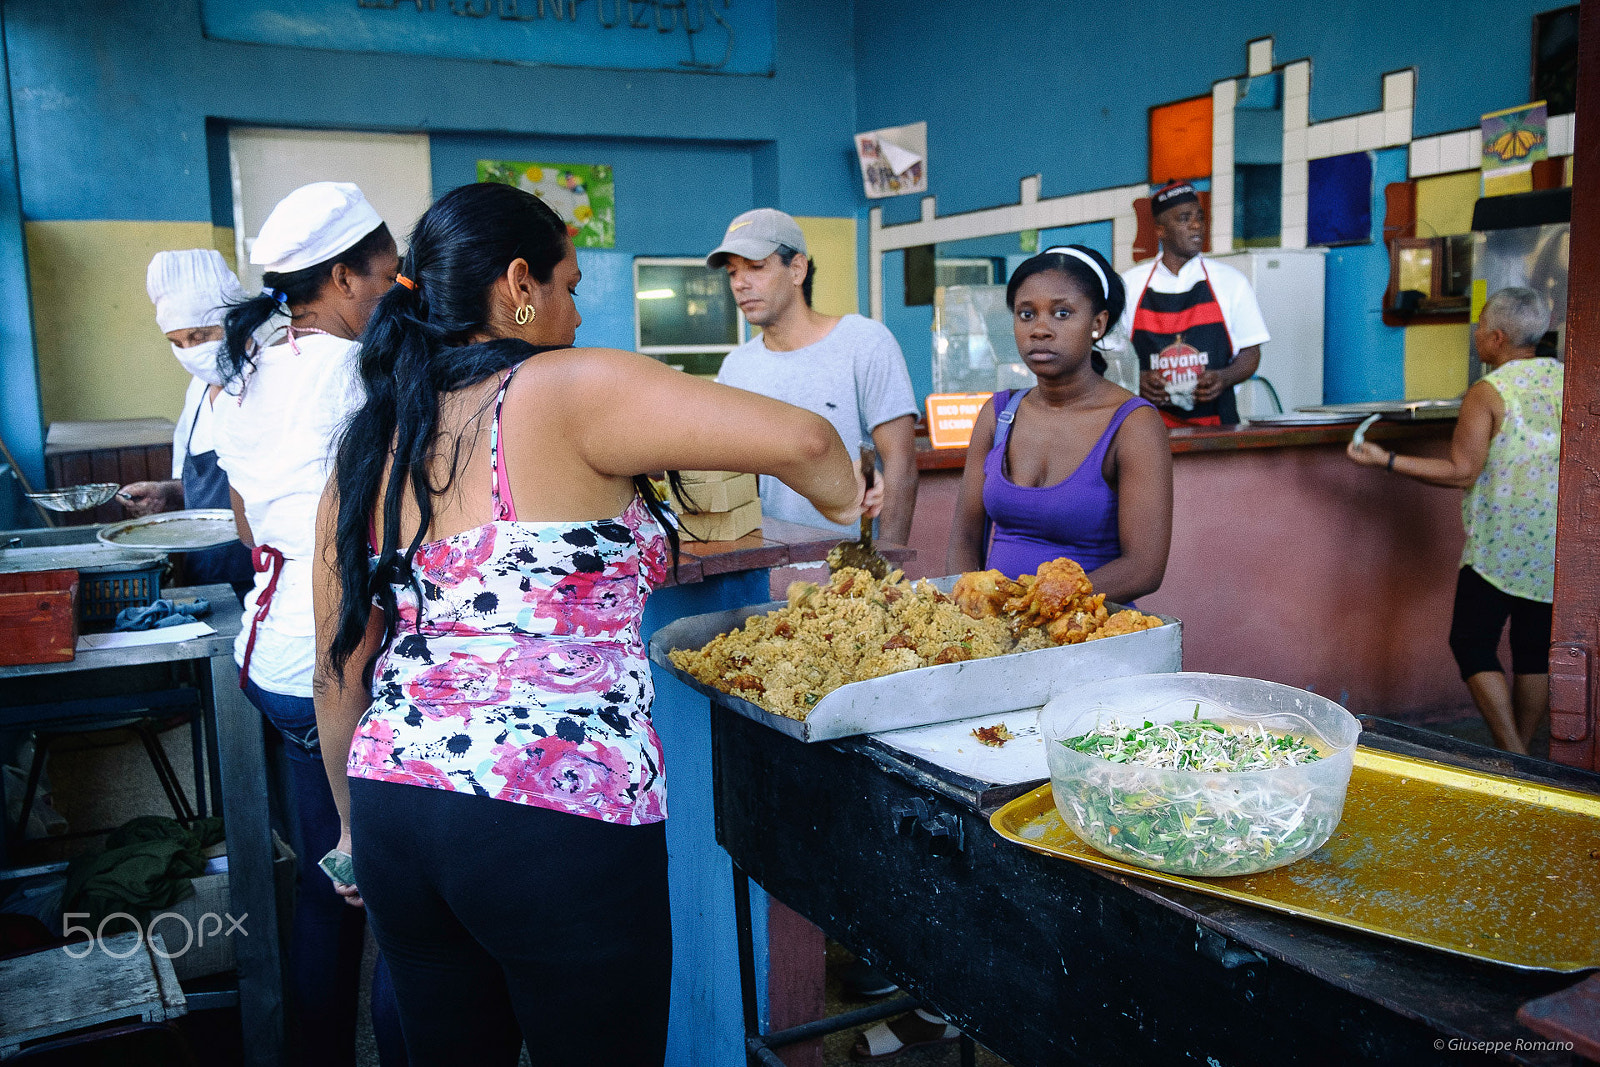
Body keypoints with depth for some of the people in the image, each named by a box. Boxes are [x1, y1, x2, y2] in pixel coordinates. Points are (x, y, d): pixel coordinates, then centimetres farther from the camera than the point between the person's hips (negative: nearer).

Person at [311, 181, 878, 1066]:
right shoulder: (567, 393, -10)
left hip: (396, 817, 7)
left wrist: (356, 823, 27)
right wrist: (840, 500, 5)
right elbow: (800, 438, -17)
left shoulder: (365, 450, 10)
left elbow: (339, 674, 15)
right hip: (557, 820, -7)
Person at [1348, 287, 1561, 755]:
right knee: (1535, 647, 14)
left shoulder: (1487, 393, -13)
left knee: (1472, 643, 4)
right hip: (1556, 545, 6)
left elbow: (1462, 472, -16)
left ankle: (1512, 756, -1)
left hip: (1500, 545, -6)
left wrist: (1386, 460, -13)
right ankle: (1520, 750, 23)